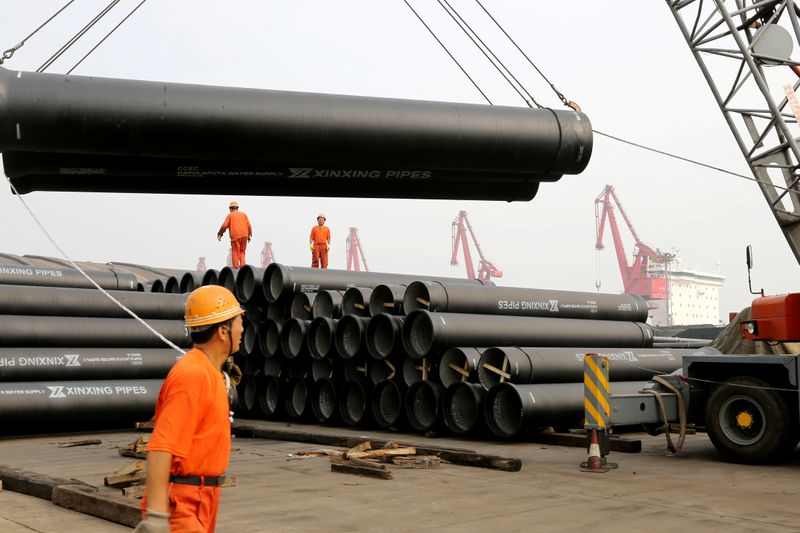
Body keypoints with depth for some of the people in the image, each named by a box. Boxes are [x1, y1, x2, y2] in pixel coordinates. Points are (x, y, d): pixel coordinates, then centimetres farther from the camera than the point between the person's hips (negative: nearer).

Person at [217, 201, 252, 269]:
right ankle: (242, 264, -1)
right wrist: (249, 235, 16)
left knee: (235, 251, -1)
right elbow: (249, 226, 11)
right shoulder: (244, 214, 17)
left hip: (235, 236, -4)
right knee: (242, 251, 13)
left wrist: (219, 234, 6)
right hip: (244, 235, 4)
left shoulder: (230, 215, 6)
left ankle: (235, 266, -8)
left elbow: (224, 226, -3)